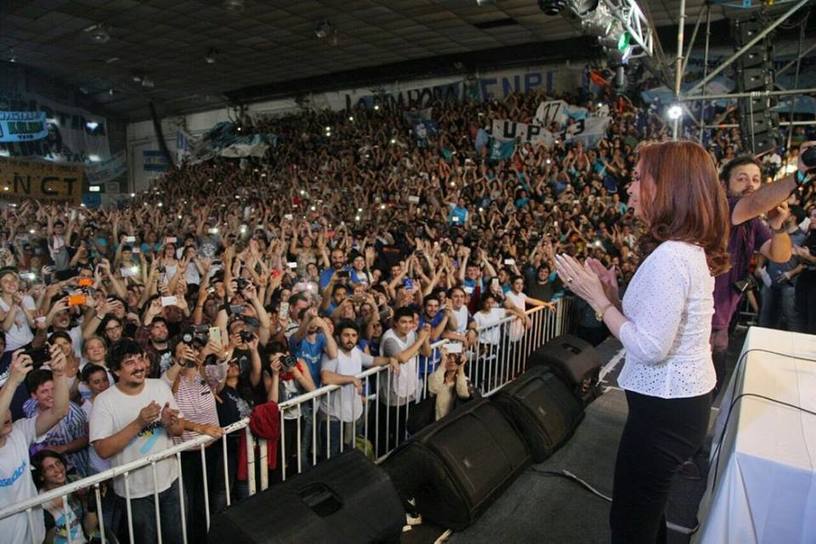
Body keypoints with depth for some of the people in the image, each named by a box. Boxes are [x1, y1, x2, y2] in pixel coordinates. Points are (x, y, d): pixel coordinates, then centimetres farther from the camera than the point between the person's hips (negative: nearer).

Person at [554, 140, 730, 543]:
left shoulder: (670, 257, -26)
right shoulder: (691, 249, 6)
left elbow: (648, 348, -26)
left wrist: (597, 298, -19)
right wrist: (612, 294, 0)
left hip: (665, 408, -10)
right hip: (683, 397, 10)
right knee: (647, 508, 29)